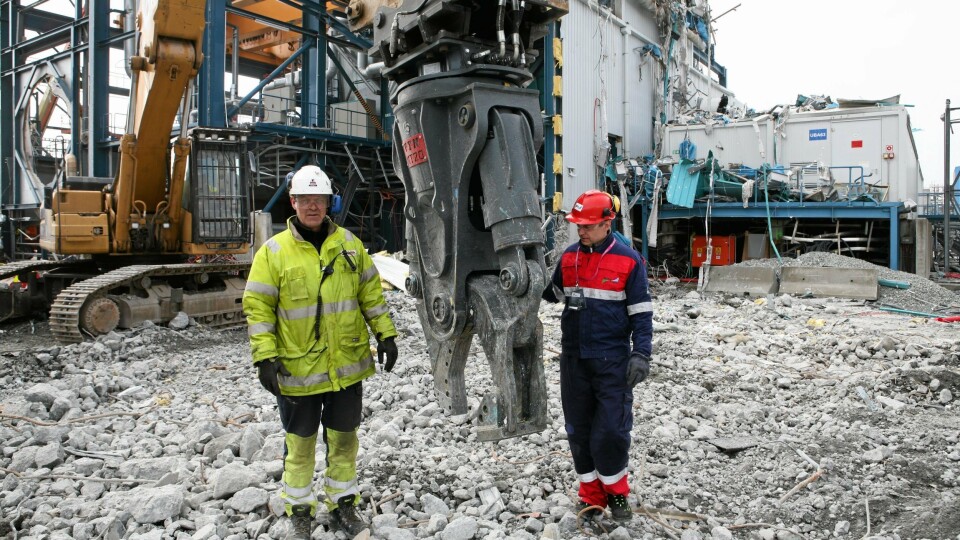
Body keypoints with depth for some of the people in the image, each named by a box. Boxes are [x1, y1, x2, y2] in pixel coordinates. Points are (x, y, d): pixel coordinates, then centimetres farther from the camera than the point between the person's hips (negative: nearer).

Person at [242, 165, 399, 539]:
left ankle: (343, 501, 34)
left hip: (347, 365, 3)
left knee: (344, 437, 15)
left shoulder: (349, 244, 4)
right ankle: (299, 510, 30)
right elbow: (257, 308, -6)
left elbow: (371, 293, 10)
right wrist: (265, 357, -12)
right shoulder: (273, 251, -5)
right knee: (300, 442, 12)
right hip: (297, 368, -2)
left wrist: (385, 334, 5)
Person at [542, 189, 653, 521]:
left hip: (612, 360, -4)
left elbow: (641, 312, -5)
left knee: (612, 429, -2)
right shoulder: (569, 257, 6)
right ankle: (591, 493, 25)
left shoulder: (628, 260, -7)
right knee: (579, 428, 10)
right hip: (573, 358, 5)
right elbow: (552, 294, 19)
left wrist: (641, 354, -12)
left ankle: (616, 491, 21)